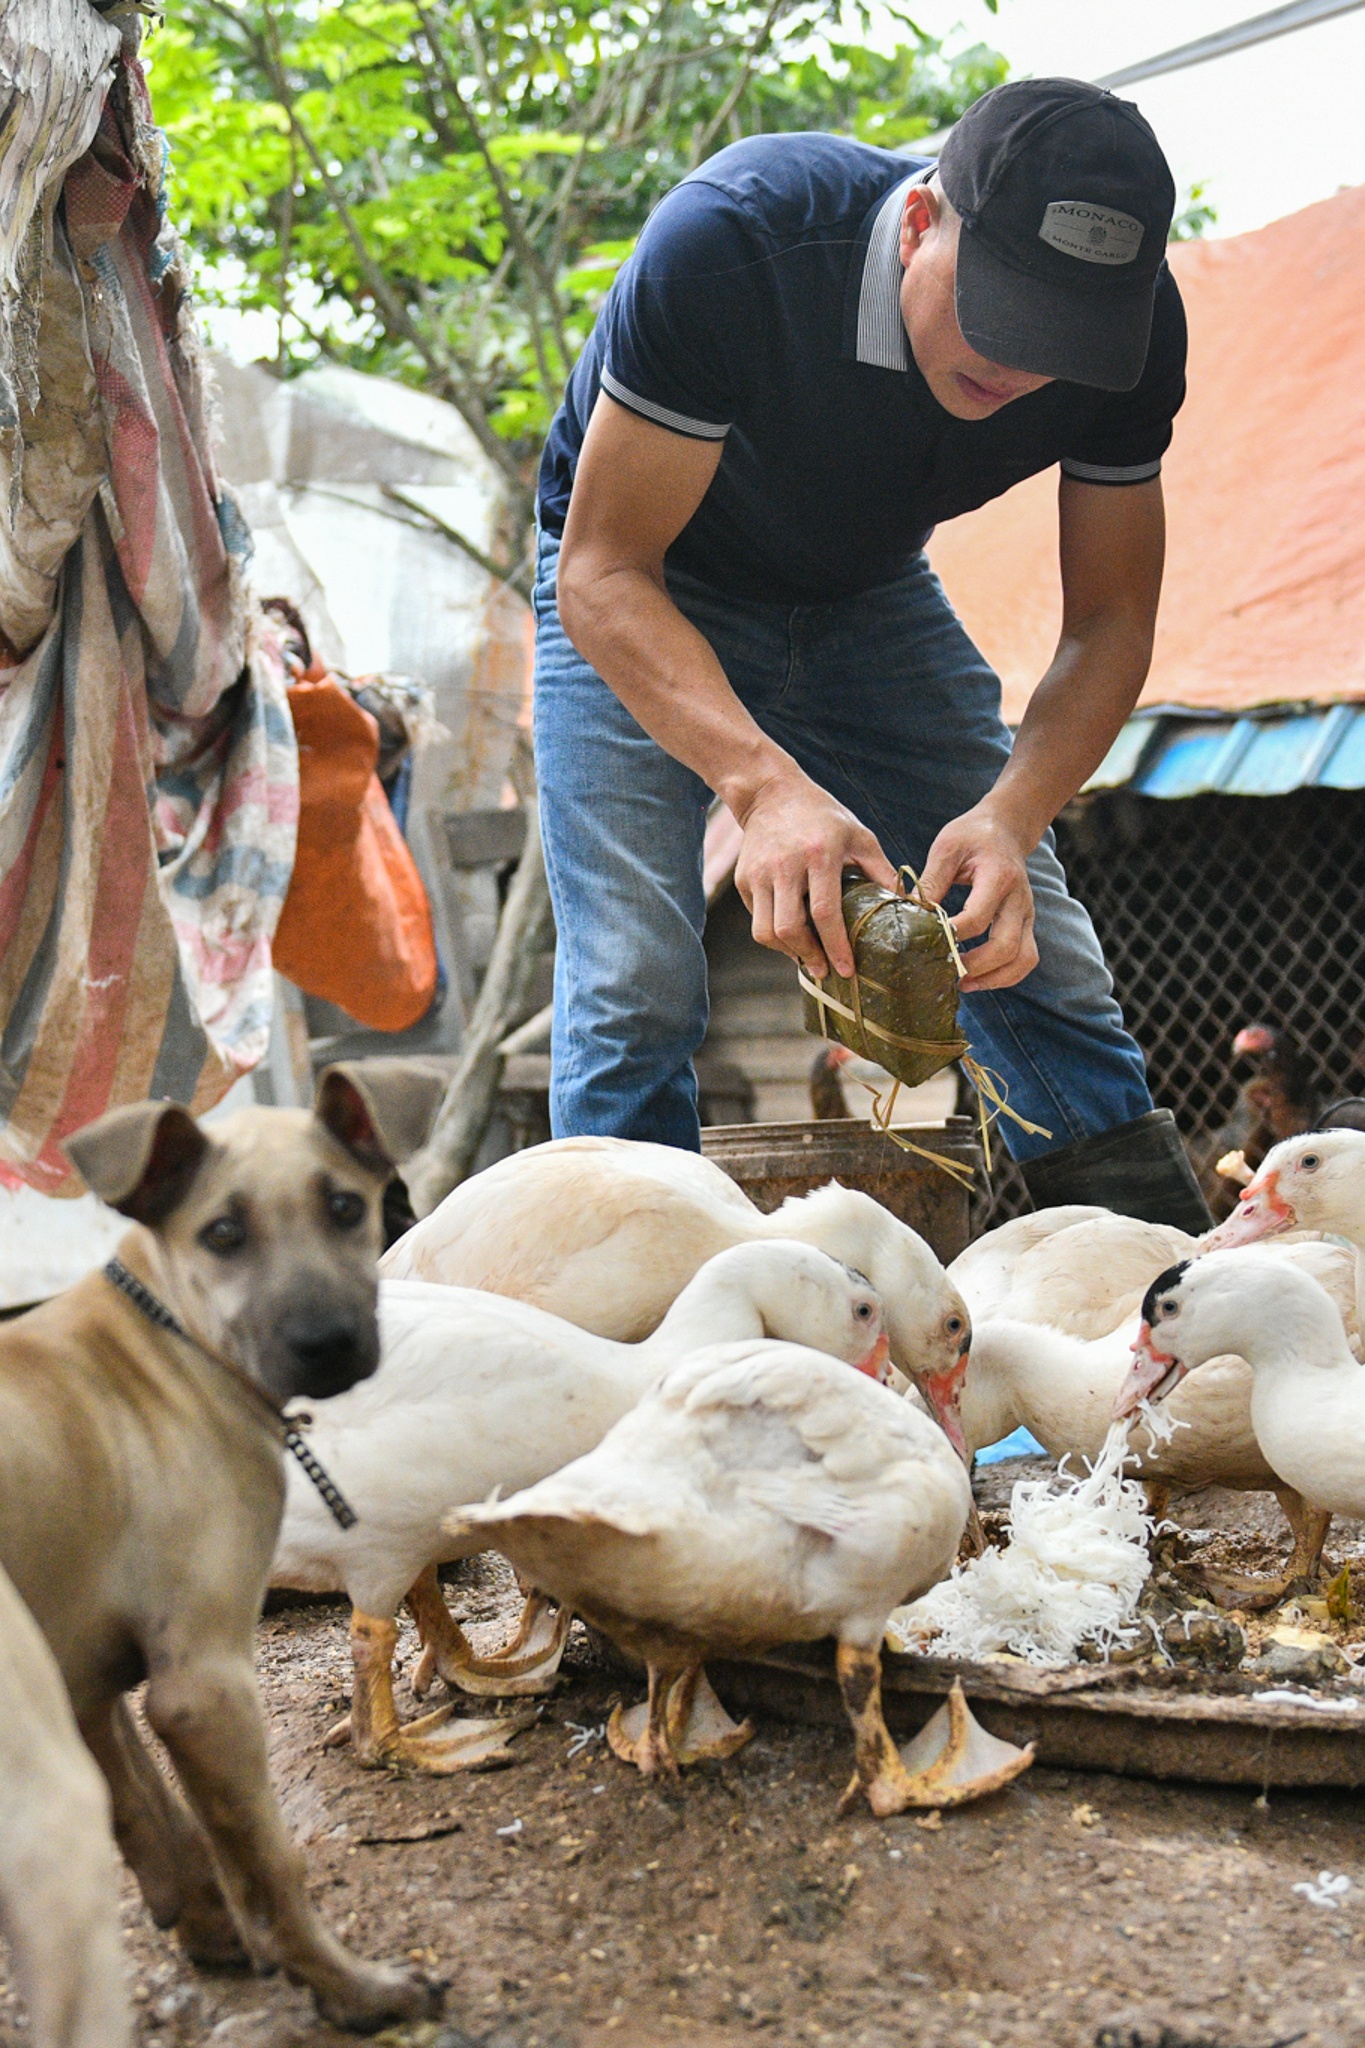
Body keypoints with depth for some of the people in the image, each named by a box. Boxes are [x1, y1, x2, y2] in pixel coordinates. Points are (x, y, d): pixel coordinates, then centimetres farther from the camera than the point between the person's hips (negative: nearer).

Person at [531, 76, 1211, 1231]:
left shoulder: (1131, 328, -22)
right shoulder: (730, 241, -35)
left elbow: (1109, 626, -14)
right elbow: (603, 572, -31)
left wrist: (1008, 817, -33)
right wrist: (763, 782, -47)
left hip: (869, 595, 3)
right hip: (647, 596, -3)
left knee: (1038, 957, -6)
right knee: (635, 986, -20)